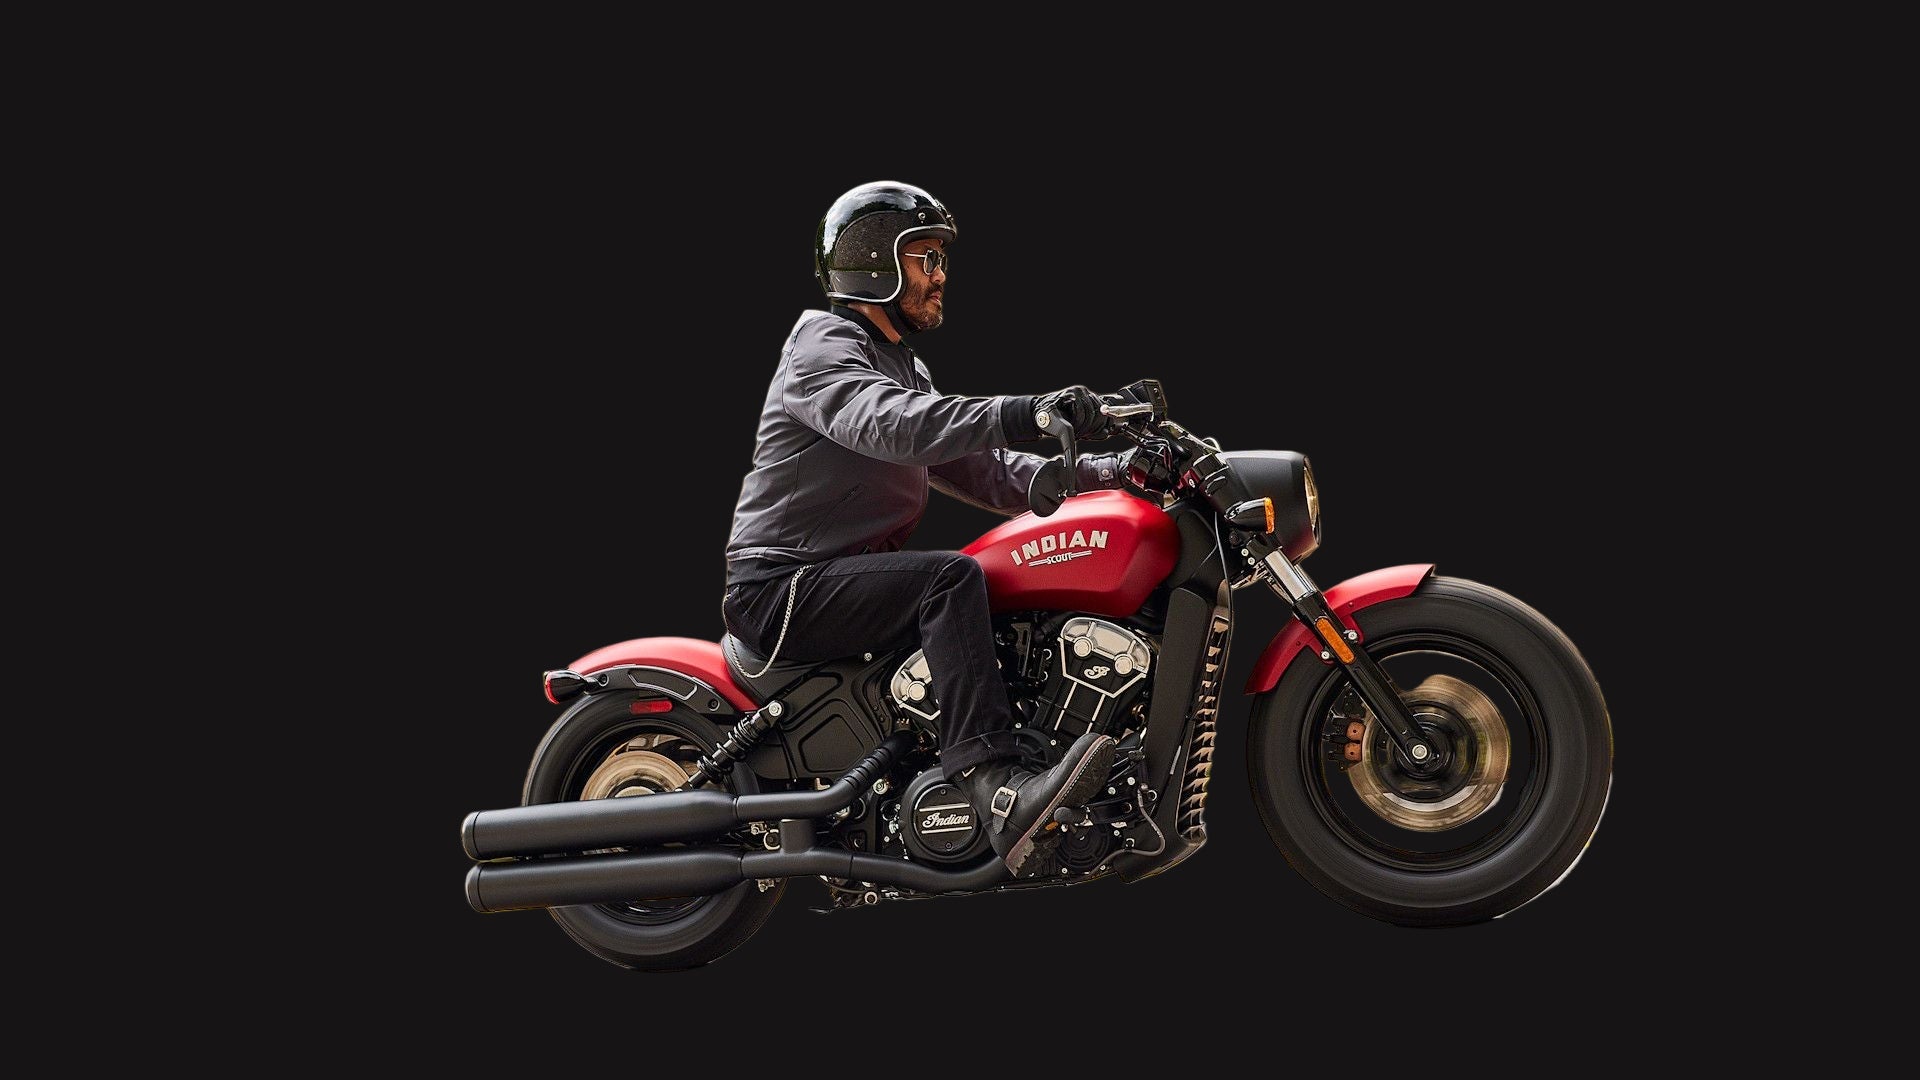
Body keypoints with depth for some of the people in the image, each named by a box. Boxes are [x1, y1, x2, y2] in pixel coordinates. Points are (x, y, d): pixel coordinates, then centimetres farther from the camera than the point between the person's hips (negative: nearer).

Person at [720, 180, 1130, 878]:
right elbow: (892, 426, -29)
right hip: (783, 589, -9)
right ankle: (998, 794, -44)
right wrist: (1030, 413, -39)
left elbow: (983, 472, 17)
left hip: (849, 580, 10)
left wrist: (1110, 472, 4)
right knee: (953, 578, -31)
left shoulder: (905, 369, 23)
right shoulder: (823, 346, -8)